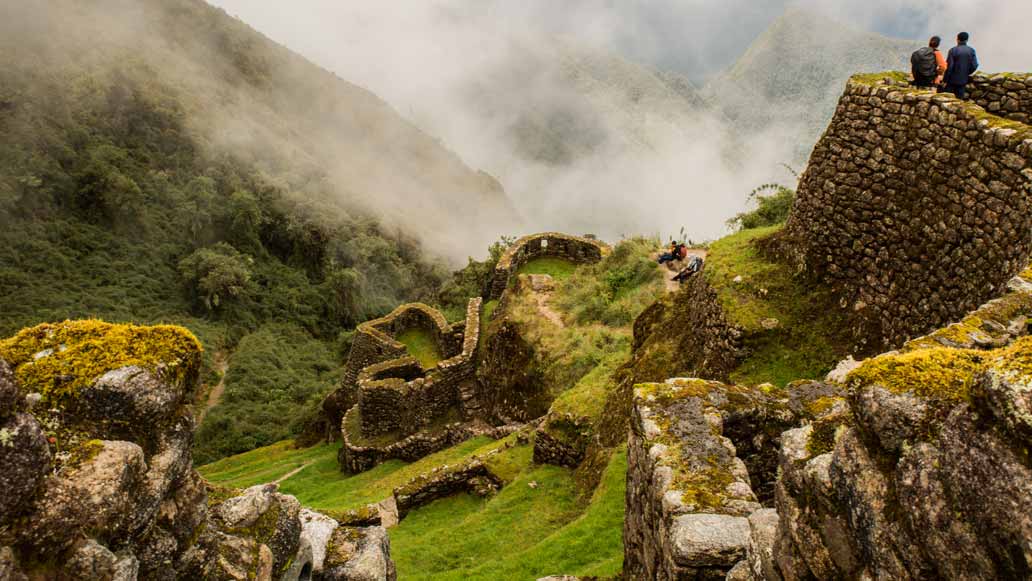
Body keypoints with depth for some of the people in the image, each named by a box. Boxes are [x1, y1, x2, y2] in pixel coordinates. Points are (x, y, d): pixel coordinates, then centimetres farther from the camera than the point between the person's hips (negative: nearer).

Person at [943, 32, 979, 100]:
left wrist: (945, 79, -8)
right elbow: (974, 65, -2)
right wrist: (967, 73, 16)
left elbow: (949, 66, -14)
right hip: (963, 80, 3)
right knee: (960, 99, 8)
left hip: (952, 79, -3)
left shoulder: (953, 50, -12)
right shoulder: (971, 51, 0)